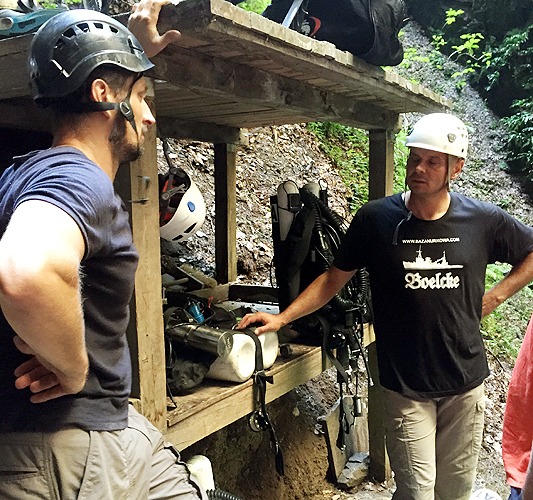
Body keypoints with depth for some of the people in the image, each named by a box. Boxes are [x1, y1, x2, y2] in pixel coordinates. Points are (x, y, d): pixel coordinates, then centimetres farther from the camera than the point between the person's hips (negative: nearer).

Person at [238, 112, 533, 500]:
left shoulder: (484, 221, -4)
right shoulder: (376, 218, -7)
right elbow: (334, 278, 0)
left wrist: (495, 296, 0)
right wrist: (282, 317, -9)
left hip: (466, 383, 3)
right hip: (405, 385, -2)